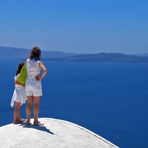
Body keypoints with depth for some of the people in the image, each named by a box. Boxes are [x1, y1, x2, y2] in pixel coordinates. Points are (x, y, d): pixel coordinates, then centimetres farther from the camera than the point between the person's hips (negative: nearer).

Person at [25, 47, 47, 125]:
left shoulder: (27, 61, 4)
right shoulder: (39, 62, -11)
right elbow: (45, 70, -28)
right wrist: (41, 77, -13)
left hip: (28, 84, 5)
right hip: (36, 84, -5)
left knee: (29, 103, 12)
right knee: (36, 103, 3)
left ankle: (28, 120, 13)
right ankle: (35, 121, 4)